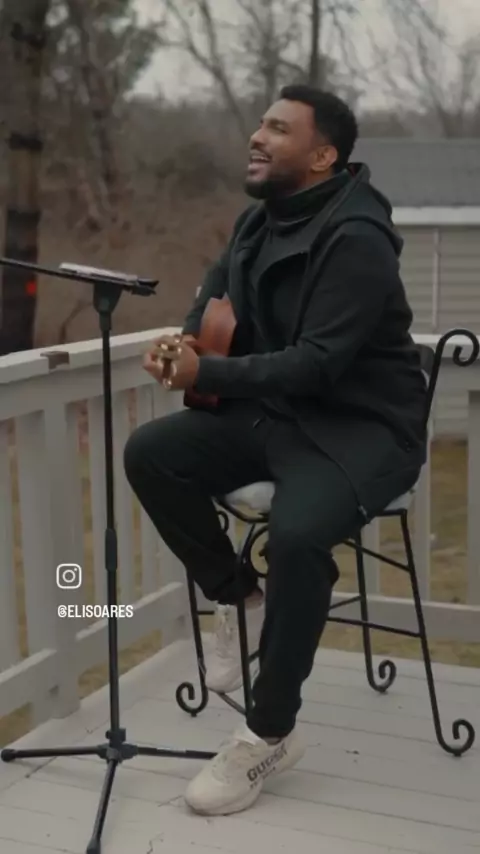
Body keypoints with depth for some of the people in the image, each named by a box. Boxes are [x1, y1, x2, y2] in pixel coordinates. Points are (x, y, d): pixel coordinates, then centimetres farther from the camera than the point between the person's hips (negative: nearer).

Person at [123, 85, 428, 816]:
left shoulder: (356, 238, -20)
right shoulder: (261, 219, 6)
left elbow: (318, 364, -27)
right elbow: (217, 298, 18)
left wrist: (207, 375, -29)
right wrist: (183, 345, -6)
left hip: (362, 426, -8)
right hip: (276, 412, 8)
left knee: (297, 532, -35)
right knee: (150, 454, -11)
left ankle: (270, 734, -17)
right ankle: (241, 600, 5)